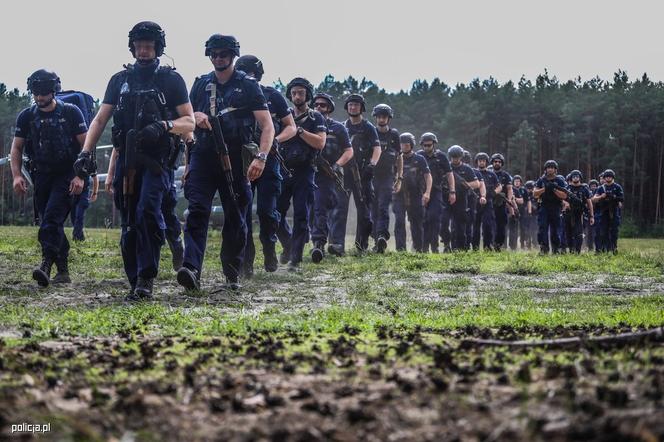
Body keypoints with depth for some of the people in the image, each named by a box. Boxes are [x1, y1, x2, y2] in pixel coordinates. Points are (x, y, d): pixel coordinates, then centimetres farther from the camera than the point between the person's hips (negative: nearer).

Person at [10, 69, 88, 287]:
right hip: (41, 175, 5)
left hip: (66, 175, -5)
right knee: (47, 222, 5)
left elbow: (86, 145, -5)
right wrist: (16, 175, -6)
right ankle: (63, 271, 13)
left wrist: (80, 176, -14)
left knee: (52, 218, -21)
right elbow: (16, 148, 8)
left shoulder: (71, 112, -6)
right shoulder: (26, 116, 4)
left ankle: (46, 265, -29)